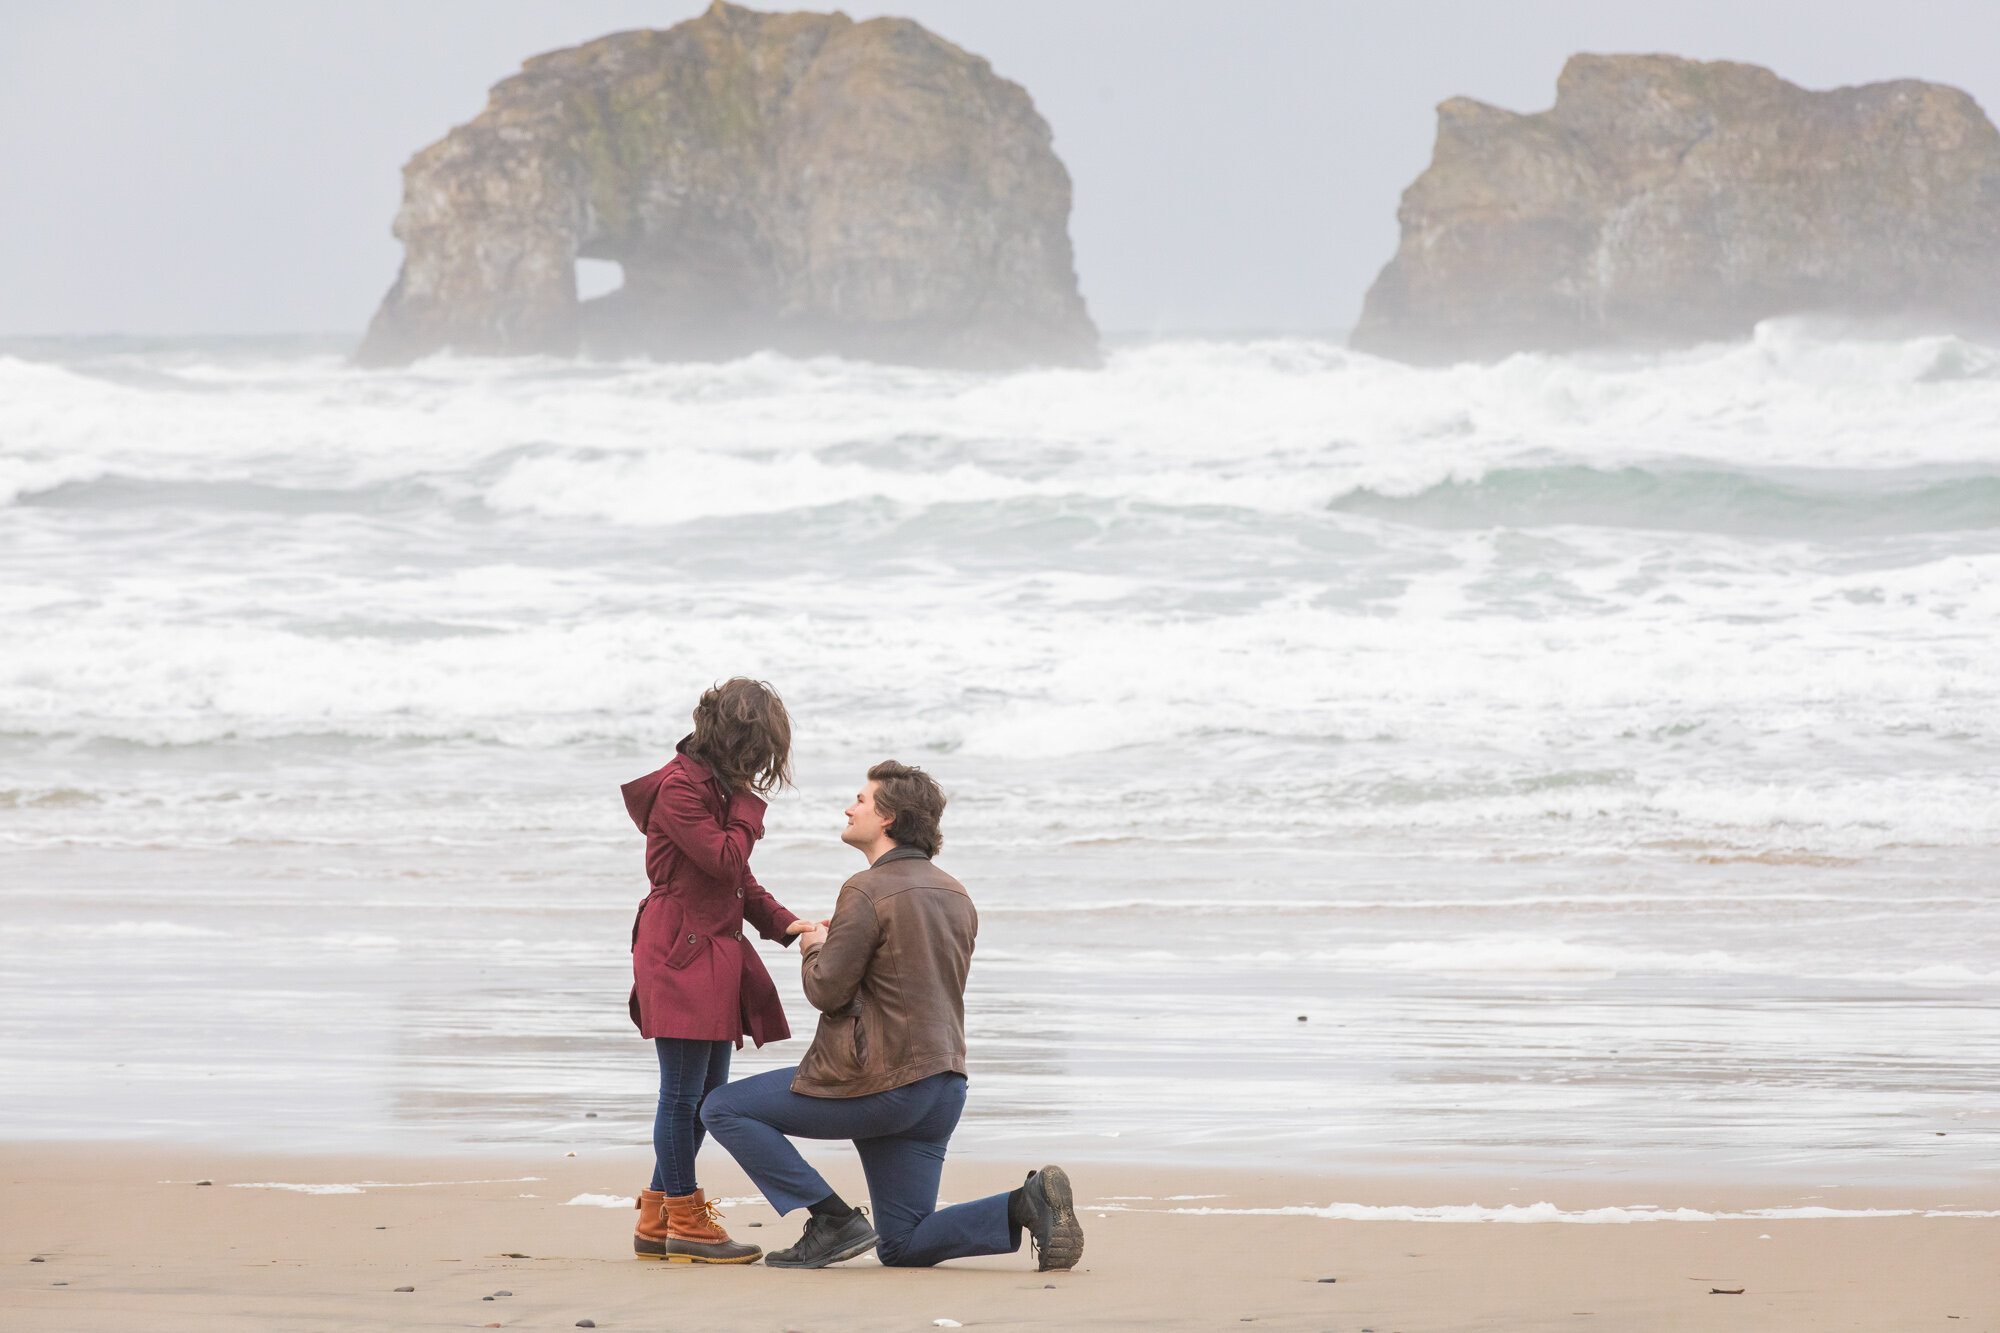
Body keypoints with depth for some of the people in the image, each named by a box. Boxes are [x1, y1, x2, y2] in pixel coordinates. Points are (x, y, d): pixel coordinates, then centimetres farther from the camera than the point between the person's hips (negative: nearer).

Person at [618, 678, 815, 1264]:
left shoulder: (718, 787, 16)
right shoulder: (677, 788, -14)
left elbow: (740, 880, 20)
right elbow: (726, 860, -21)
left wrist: (784, 923, 7)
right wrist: (749, 804, -9)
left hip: (716, 952, 10)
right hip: (680, 953, -10)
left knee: (707, 1094, 11)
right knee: (684, 1093, -4)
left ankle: (656, 1222, 17)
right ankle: (686, 1222, 1)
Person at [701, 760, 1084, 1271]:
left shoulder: (868, 891, -12)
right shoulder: (955, 895, 15)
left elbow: (827, 990, -13)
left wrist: (814, 950, 10)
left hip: (877, 1084, -8)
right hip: (942, 1086, 8)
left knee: (724, 1109, 4)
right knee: (903, 1248, 13)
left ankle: (833, 1220, -6)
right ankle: (1028, 1204, -8)